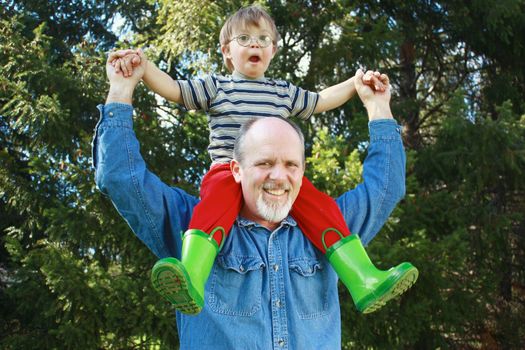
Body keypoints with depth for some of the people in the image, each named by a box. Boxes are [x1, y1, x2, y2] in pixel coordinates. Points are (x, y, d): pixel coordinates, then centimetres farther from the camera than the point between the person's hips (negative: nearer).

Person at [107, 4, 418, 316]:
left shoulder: (284, 92, 25)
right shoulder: (215, 87, 16)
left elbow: (321, 101, 35)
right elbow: (173, 89, 8)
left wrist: (356, 82, 28)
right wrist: (142, 63, -7)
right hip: (227, 170, -3)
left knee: (320, 204, -24)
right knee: (219, 197, -38)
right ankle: (191, 281, -62)